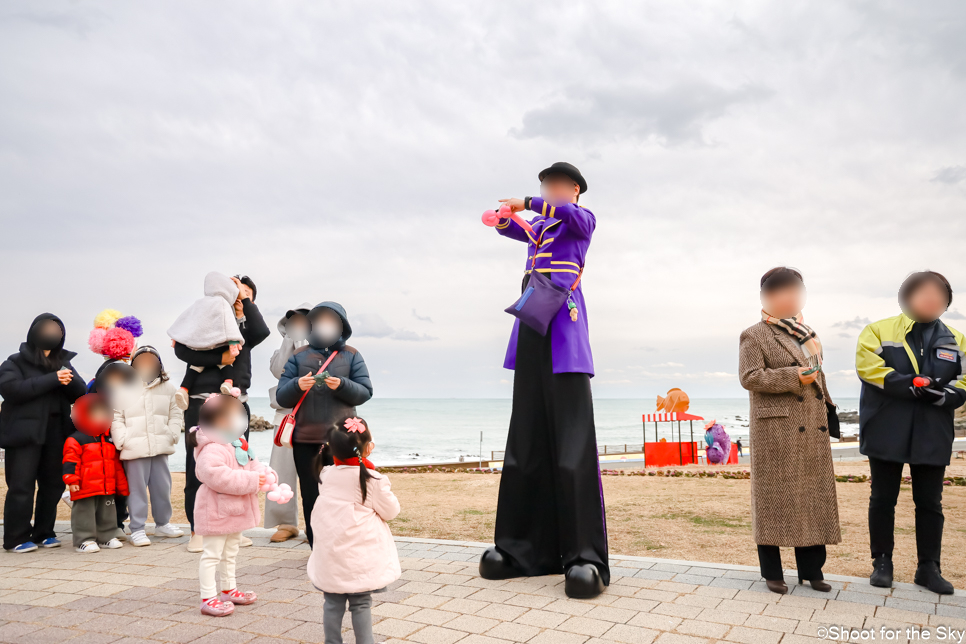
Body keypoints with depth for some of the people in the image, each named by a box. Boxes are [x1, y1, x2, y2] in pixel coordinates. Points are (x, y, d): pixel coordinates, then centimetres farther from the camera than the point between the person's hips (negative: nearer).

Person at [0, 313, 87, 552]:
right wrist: (52, 379, -20)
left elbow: (81, 394, 7)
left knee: (53, 484, 7)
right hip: (25, 433, -4)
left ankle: (43, 533, 19)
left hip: (56, 433, 4)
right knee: (21, 486, -3)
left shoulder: (63, 362, 15)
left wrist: (69, 379, -16)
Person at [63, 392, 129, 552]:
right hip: (85, 489, -6)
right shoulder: (75, 439, -8)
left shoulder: (109, 440, 13)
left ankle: (106, 537, 25)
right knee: (85, 513, 0)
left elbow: (117, 464, 18)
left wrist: (122, 485, 19)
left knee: (107, 513, 13)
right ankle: (84, 540, 8)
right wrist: (72, 480, -19)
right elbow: (70, 461, -12)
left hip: (107, 488, 7)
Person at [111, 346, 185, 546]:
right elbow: (115, 418, -2)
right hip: (134, 449, -3)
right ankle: (137, 529, 11)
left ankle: (162, 523, 27)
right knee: (137, 488, 1)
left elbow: (176, 414, 13)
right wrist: (123, 440, -10)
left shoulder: (168, 388, 9)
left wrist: (172, 435, 2)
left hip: (160, 447, 4)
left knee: (162, 486, 11)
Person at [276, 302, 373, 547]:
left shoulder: (351, 355, 8)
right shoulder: (298, 356, 11)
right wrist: (297, 386, -14)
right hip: (305, 439, 2)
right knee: (311, 495, 6)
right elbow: (281, 398, 6)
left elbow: (365, 392, 0)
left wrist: (341, 385, -17)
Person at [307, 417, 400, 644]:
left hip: (330, 555, 4)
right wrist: (384, 490, 11)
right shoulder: (373, 480, -14)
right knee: (361, 604, 7)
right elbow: (391, 511, -5)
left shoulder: (327, 475, -2)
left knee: (333, 603, 14)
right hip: (359, 556, -4)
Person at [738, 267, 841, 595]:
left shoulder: (807, 333, 19)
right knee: (775, 496, -2)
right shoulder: (754, 336, -3)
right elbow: (749, 376, -14)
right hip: (776, 429, -7)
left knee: (813, 496, 9)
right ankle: (772, 572, 9)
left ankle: (811, 569, 21)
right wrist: (794, 376, -17)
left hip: (812, 429, 7)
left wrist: (828, 408, 19)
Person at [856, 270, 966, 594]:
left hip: (932, 436, 2)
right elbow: (869, 368, -12)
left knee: (930, 503, 9)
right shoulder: (879, 331, 1)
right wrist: (913, 385, -19)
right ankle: (882, 562, 20)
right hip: (886, 432, -2)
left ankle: (928, 567, 21)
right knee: (883, 498, 7)